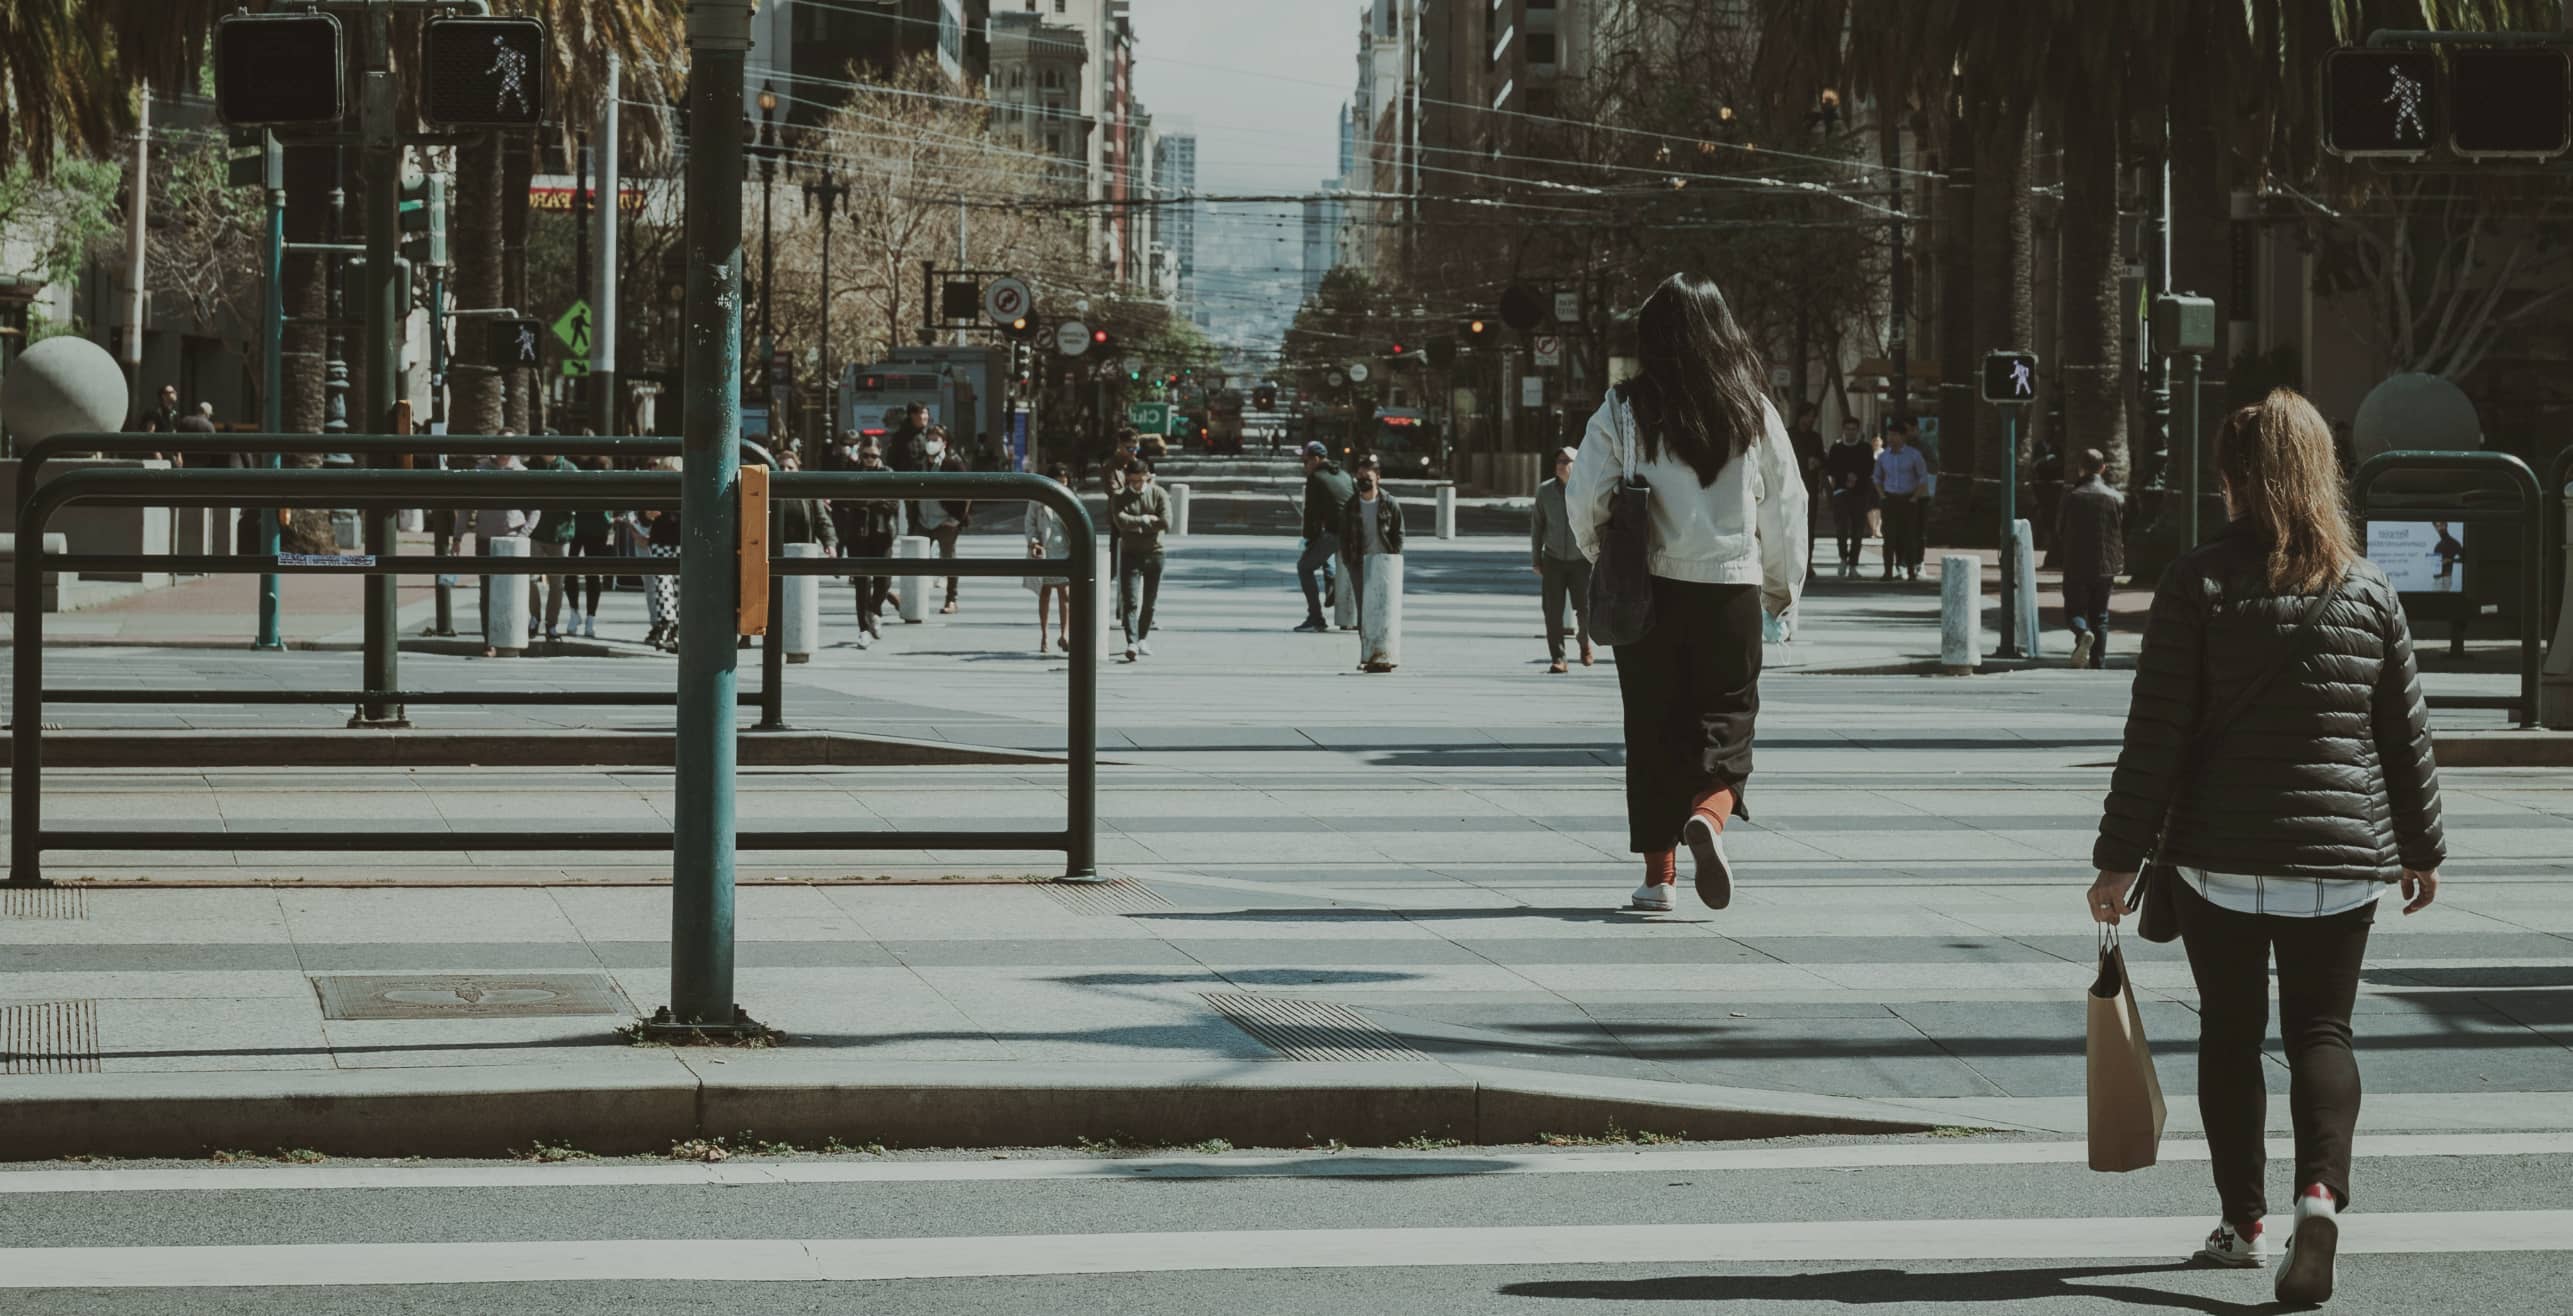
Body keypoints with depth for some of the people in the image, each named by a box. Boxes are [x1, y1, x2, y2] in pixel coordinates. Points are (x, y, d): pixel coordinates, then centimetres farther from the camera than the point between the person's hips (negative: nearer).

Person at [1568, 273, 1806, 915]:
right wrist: (1784, 592, 17)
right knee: (1726, 719, 8)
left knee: (1654, 728, 10)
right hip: (1731, 589, 0)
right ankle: (1710, 813, -22)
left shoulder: (1623, 411, -4)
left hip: (1648, 591, 0)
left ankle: (1658, 871, 11)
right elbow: (1785, 509, 5)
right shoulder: (1753, 412, 0)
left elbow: (1585, 501, -4)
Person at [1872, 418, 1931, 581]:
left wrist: (1914, 498, -7)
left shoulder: (1914, 455, -3)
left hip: (1909, 499, -2)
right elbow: (1877, 477, 19)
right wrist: (1882, 495, 4)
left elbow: (1924, 477, 0)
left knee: (1910, 536, -1)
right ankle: (1888, 572, -4)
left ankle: (1912, 570, 6)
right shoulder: (1883, 456, 8)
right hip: (1891, 499, 2)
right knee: (1890, 536, -5)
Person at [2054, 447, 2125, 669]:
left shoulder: (2071, 497, -5)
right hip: (2105, 567, 2)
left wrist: (2060, 560, 14)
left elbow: (2059, 532, 1)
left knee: (2074, 610, 7)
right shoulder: (2116, 498, -1)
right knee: (2100, 616, 11)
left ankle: (2083, 633, -25)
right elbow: (2122, 535, 5)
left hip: (2076, 567, -2)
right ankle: (2098, 662, 9)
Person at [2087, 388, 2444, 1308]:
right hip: (2344, 856, 2)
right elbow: (2407, 734, 8)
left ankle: (2243, 1222, 16)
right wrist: (2421, 847, 20)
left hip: (2221, 857, -2)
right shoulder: (2370, 591, 1)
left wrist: (2121, 855, -4)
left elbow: (2156, 733, -9)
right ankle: (2321, 1190, -16)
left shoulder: (2199, 583, -7)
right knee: (2321, 1029, 8)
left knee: (2230, 1033, 12)